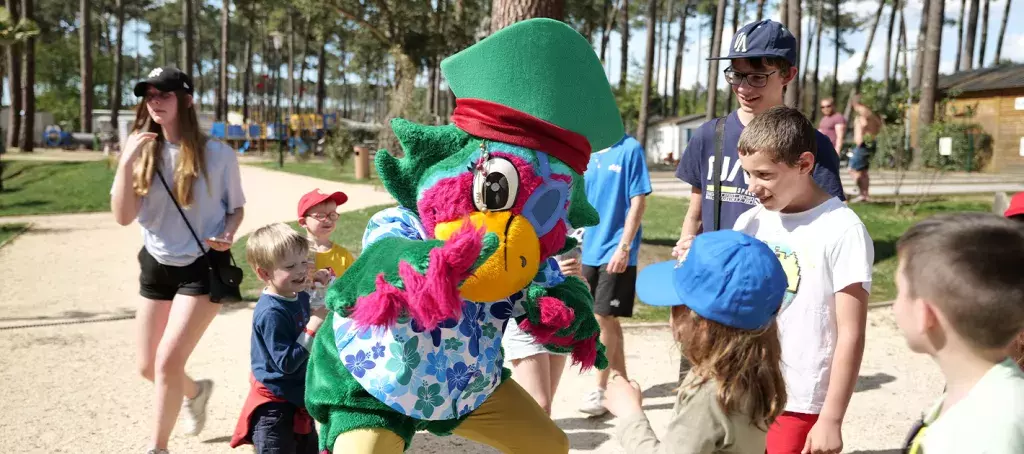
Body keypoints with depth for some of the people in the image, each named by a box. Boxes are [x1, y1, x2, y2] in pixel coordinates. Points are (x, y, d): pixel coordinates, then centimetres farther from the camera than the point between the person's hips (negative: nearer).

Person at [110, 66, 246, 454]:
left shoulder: (217, 154, -10)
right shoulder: (142, 153, -4)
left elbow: (236, 207, 2)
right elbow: (123, 217, -10)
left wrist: (227, 234, -19)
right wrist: (126, 163, -21)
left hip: (203, 267, -4)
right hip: (156, 266, 5)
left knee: (168, 361, -12)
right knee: (148, 366, 13)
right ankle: (195, 391, 46)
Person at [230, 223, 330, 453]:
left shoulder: (300, 296, -1)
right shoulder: (270, 313, -26)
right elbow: (286, 362, -27)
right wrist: (313, 325, -30)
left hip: (299, 399, 9)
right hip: (274, 407, -9)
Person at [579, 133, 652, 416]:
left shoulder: (630, 149, -9)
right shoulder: (589, 153, 9)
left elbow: (638, 202, -12)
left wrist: (623, 247, -16)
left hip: (616, 251, -6)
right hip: (592, 250, 7)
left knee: (604, 318, -5)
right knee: (607, 320, 13)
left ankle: (601, 390, 6)